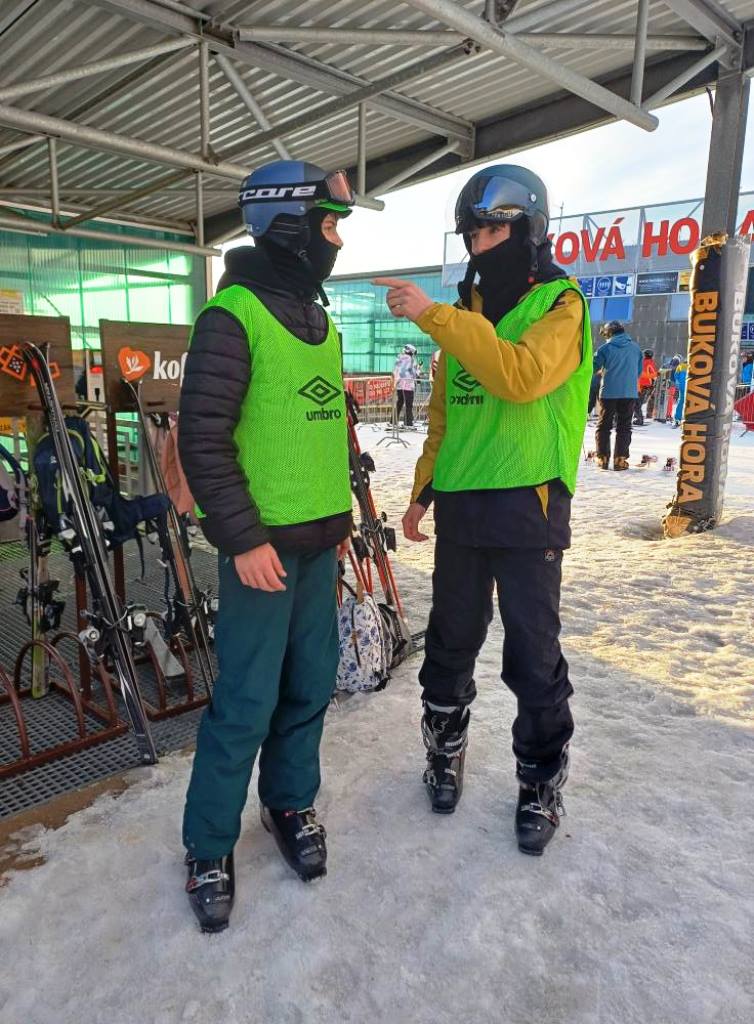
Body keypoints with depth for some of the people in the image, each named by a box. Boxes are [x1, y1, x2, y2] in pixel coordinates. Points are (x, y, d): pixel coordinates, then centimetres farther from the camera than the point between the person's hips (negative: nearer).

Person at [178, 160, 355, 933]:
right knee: (247, 701, 1)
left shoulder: (319, 321, 14)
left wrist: (341, 515, 18)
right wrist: (242, 537, -17)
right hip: (264, 544, -7)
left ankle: (290, 803, 35)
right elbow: (203, 440, -15)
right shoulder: (233, 316, -12)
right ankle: (208, 846, 21)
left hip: (320, 541, 8)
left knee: (310, 686, 14)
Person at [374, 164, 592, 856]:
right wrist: (423, 492, 15)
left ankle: (541, 782, 24)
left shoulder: (560, 305, -5)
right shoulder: (465, 314, 14)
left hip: (528, 508, -5)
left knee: (533, 659, 4)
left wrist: (432, 316, -25)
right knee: (451, 643, 13)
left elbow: (520, 375, -26)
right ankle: (446, 747, 35)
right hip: (460, 507, 5)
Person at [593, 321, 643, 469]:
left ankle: (602, 458, 6)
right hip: (630, 393, 2)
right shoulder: (635, 348, 6)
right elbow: (639, 370, 13)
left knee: (603, 425, 9)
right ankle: (620, 459, 3)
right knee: (624, 427, 8)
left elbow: (593, 367, -3)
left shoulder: (606, 348, -4)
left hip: (608, 392, -2)